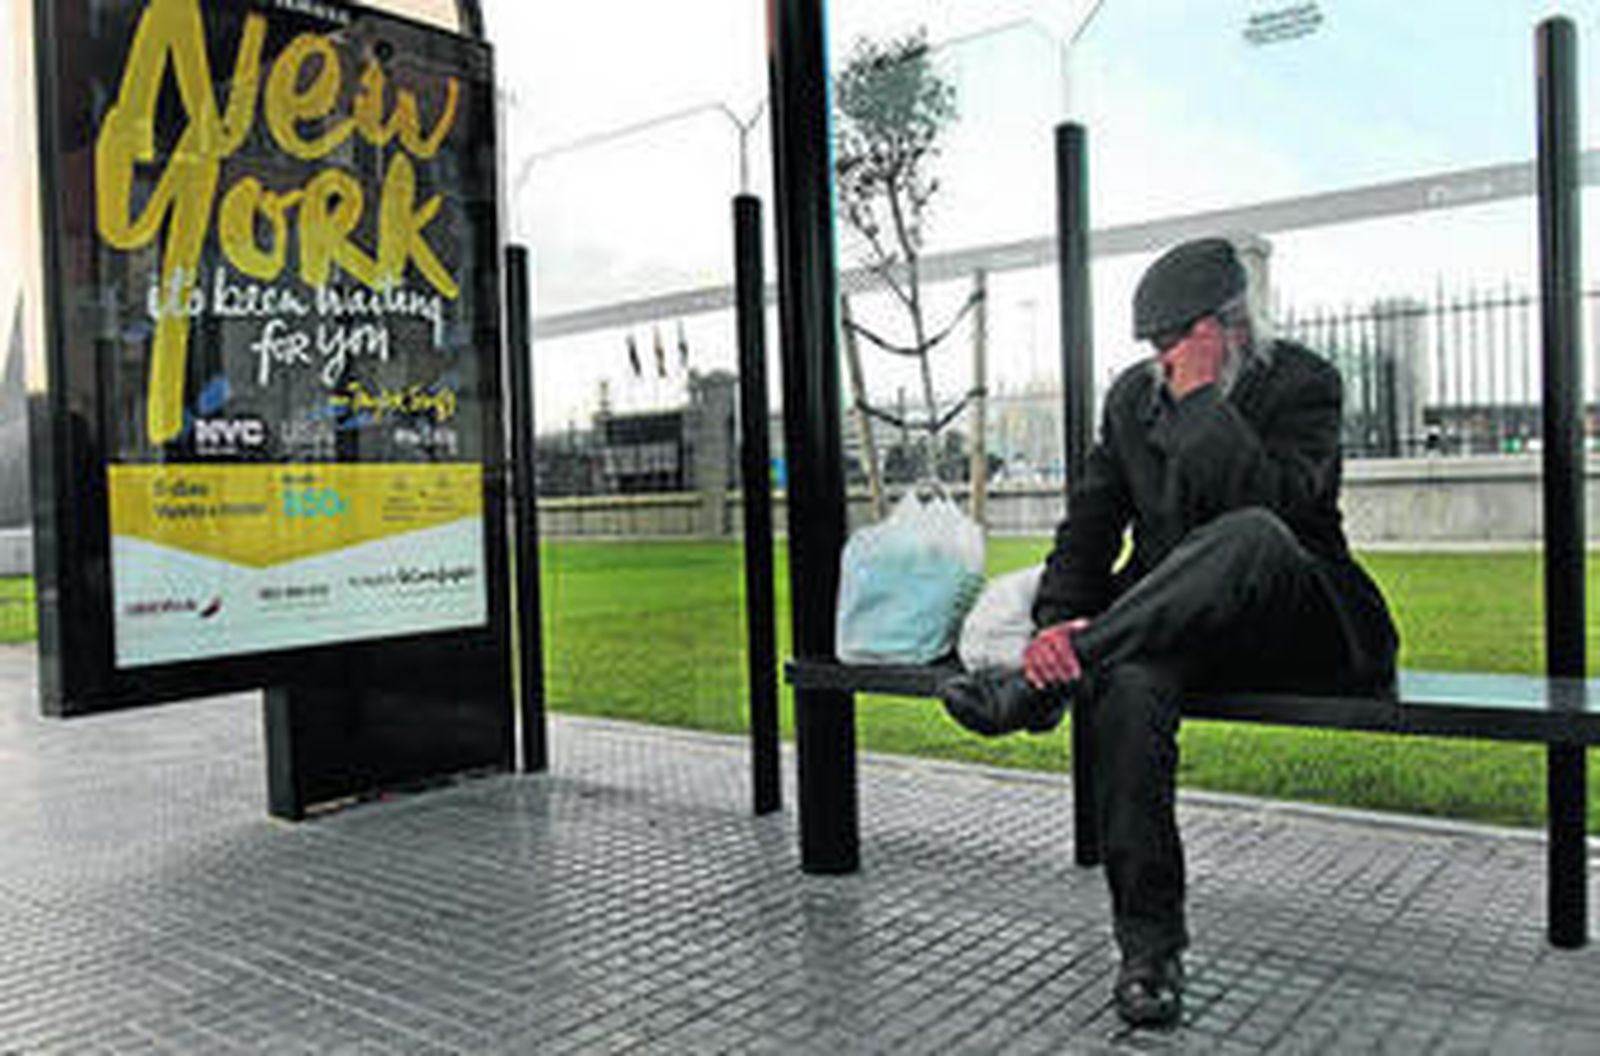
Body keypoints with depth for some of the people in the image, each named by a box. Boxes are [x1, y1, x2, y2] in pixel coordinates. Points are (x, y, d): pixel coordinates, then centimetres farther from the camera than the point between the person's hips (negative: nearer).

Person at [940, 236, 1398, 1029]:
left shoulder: (1303, 383, -3)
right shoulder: (1134, 392, 11)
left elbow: (1277, 503, -22)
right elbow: (1090, 518, 4)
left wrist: (1203, 397, -19)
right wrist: (1060, 618, -13)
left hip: (1295, 635, -3)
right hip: (1173, 627, 3)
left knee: (1254, 534, -38)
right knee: (1124, 682, -34)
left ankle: (1046, 679, -36)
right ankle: (1149, 947, -27)